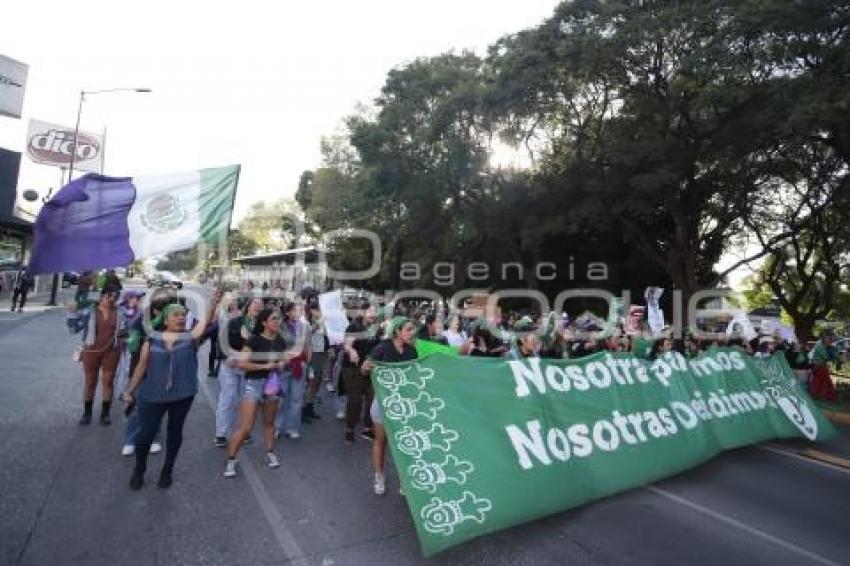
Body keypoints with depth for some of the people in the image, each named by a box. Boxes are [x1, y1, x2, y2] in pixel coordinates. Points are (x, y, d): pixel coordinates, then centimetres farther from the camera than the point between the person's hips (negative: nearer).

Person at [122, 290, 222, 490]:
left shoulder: (190, 338, -4)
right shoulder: (153, 339, 0)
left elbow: (205, 323, -23)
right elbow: (142, 367, 7)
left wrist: (213, 305, -41)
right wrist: (129, 391, 8)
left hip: (182, 396, 0)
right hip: (152, 396, 0)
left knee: (175, 432, 13)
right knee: (146, 433, 5)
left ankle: (167, 471, 35)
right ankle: (139, 470, 34)